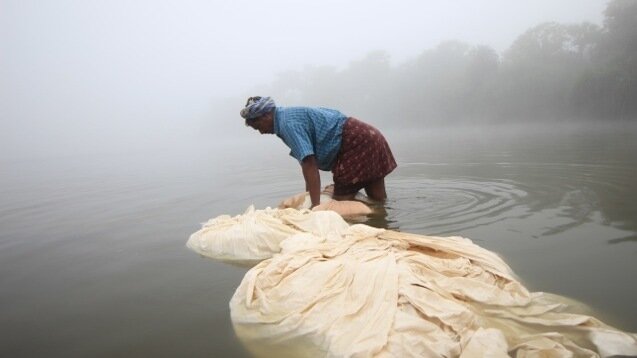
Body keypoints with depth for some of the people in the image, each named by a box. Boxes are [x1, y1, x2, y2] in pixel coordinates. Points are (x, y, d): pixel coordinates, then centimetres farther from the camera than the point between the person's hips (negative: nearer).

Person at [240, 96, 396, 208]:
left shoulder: (287, 123, -18)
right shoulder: (289, 115, 13)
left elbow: (309, 163, -27)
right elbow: (308, 159, 19)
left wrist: (316, 205, -28)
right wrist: (308, 193, 24)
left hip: (355, 143, -10)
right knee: (378, 202, 12)